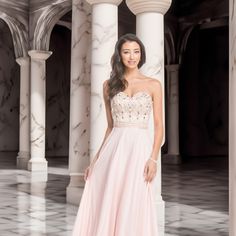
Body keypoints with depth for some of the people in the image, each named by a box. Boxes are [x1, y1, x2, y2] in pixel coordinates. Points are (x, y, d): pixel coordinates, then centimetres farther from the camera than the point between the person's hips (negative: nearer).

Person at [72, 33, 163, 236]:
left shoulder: (153, 85, 4)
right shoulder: (110, 85, 10)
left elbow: (159, 126, 2)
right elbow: (110, 126, 13)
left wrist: (153, 158, -11)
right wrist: (96, 159, 8)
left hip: (139, 149, -2)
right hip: (114, 150, 2)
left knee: (133, 210, -1)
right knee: (104, 207, 1)